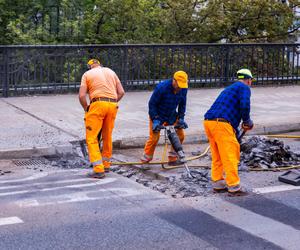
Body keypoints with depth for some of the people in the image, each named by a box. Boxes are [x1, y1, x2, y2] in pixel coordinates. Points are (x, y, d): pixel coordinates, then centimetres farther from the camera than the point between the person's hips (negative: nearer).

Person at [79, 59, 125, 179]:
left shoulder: (87, 74, 10)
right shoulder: (111, 72, 21)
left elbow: (82, 96, -1)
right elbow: (121, 92, 13)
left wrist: (86, 109, 13)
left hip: (98, 104, -5)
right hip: (113, 105, 5)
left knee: (92, 138, -2)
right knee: (107, 136, 18)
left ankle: (98, 170, -12)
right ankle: (106, 164, 29)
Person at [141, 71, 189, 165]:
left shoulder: (183, 89, -12)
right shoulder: (161, 87, -28)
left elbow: (182, 104, 6)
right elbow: (152, 104, -19)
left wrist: (181, 118, -2)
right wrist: (155, 119, -22)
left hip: (172, 116, 5)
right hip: (158, 116, -5)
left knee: (180, 135, -1)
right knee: (154, 137, -10)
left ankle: (173, 158, 11)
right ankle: (145, 159, 6)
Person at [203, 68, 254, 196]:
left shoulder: (230, 88, 31)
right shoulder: (245, 88, 4)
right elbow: (244, 106, -15)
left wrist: (236, 134, 42)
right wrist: (246, 121, 3)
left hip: (208, 122, 9)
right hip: (221, 123, -9)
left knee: (217, 156, 18)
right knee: (230, 156, -2)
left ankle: (217, 184, 24)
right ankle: (234, 187, 2)